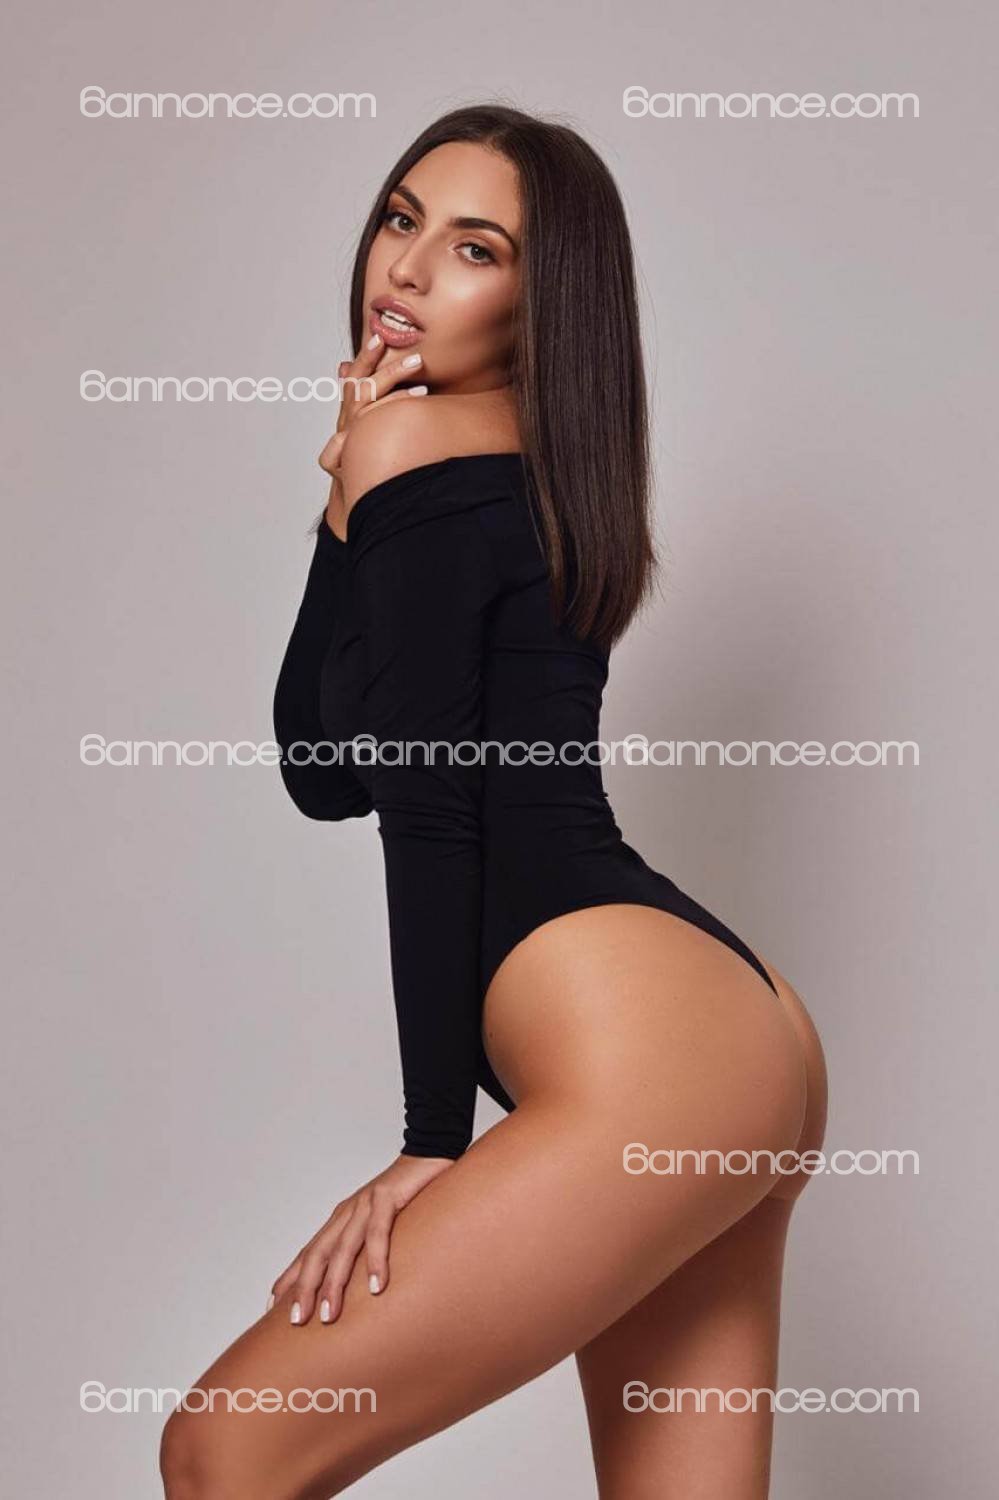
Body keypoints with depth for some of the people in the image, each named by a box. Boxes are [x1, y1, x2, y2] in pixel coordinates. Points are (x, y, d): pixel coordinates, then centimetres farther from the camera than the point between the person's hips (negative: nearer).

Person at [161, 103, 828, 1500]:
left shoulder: (414, 450, -5)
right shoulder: (516, 472, 21)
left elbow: (426, 806, -12)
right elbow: (321, 771, 17)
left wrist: (432, 1139, -9)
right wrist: (353, 499, 9)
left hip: (645, 1058, -10)